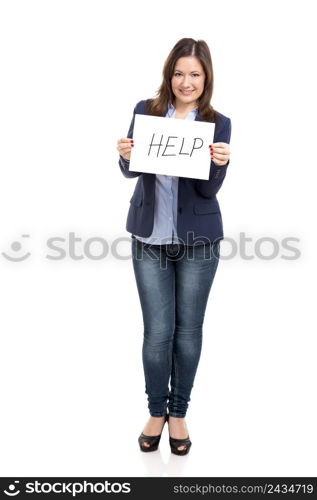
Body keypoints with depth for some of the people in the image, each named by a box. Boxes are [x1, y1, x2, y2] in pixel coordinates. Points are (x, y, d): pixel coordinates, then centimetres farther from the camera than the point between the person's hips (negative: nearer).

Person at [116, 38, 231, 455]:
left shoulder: (218, 124, -2)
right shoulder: (146, 111, 1)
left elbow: (210, 189, -7)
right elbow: (131, 171, -3)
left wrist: (220, 163, -27)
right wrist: (126, 155, -24)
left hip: (198, 239, 0)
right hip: (150, 237, 0)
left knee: (188, 329, 8)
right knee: (157, 330, 3)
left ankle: (178, 412, 26)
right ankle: (156, 410, 24)